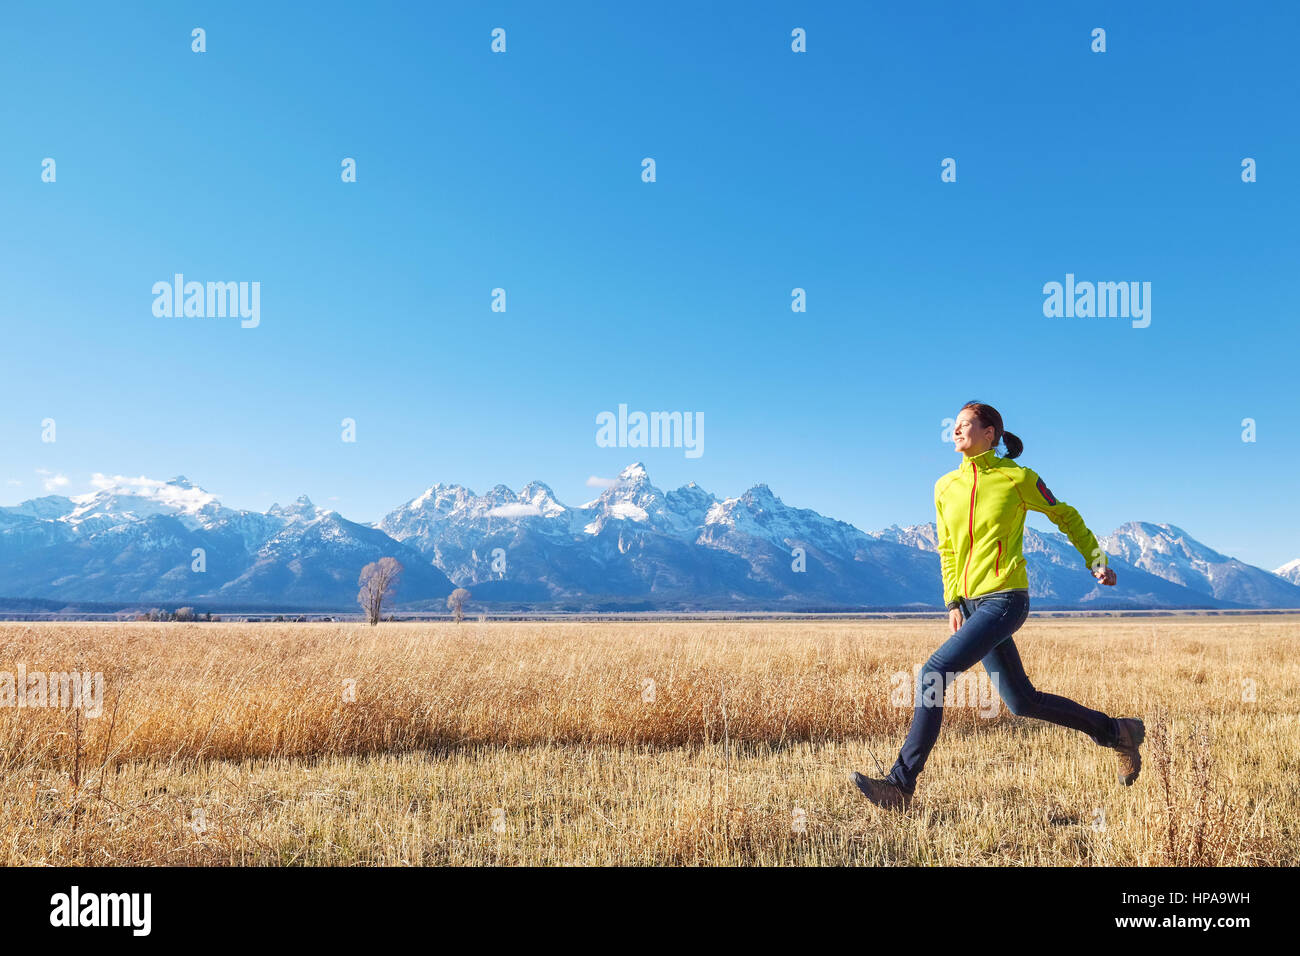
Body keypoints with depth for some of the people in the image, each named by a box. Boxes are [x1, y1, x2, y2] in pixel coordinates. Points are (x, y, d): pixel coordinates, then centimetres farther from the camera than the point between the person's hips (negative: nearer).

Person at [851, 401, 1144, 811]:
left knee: (933, 674, -19)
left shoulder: (1018, 478, -5)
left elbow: (1066, 517, 10)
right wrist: (953, 603, 9)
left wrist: (1097, 562, 10)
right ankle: (1117, 733, 34)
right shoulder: (945, 487, 10)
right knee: (1022, 701, 14)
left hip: (1005, 600, -7)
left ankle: (900, 785, -15)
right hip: (972, 603, 7)